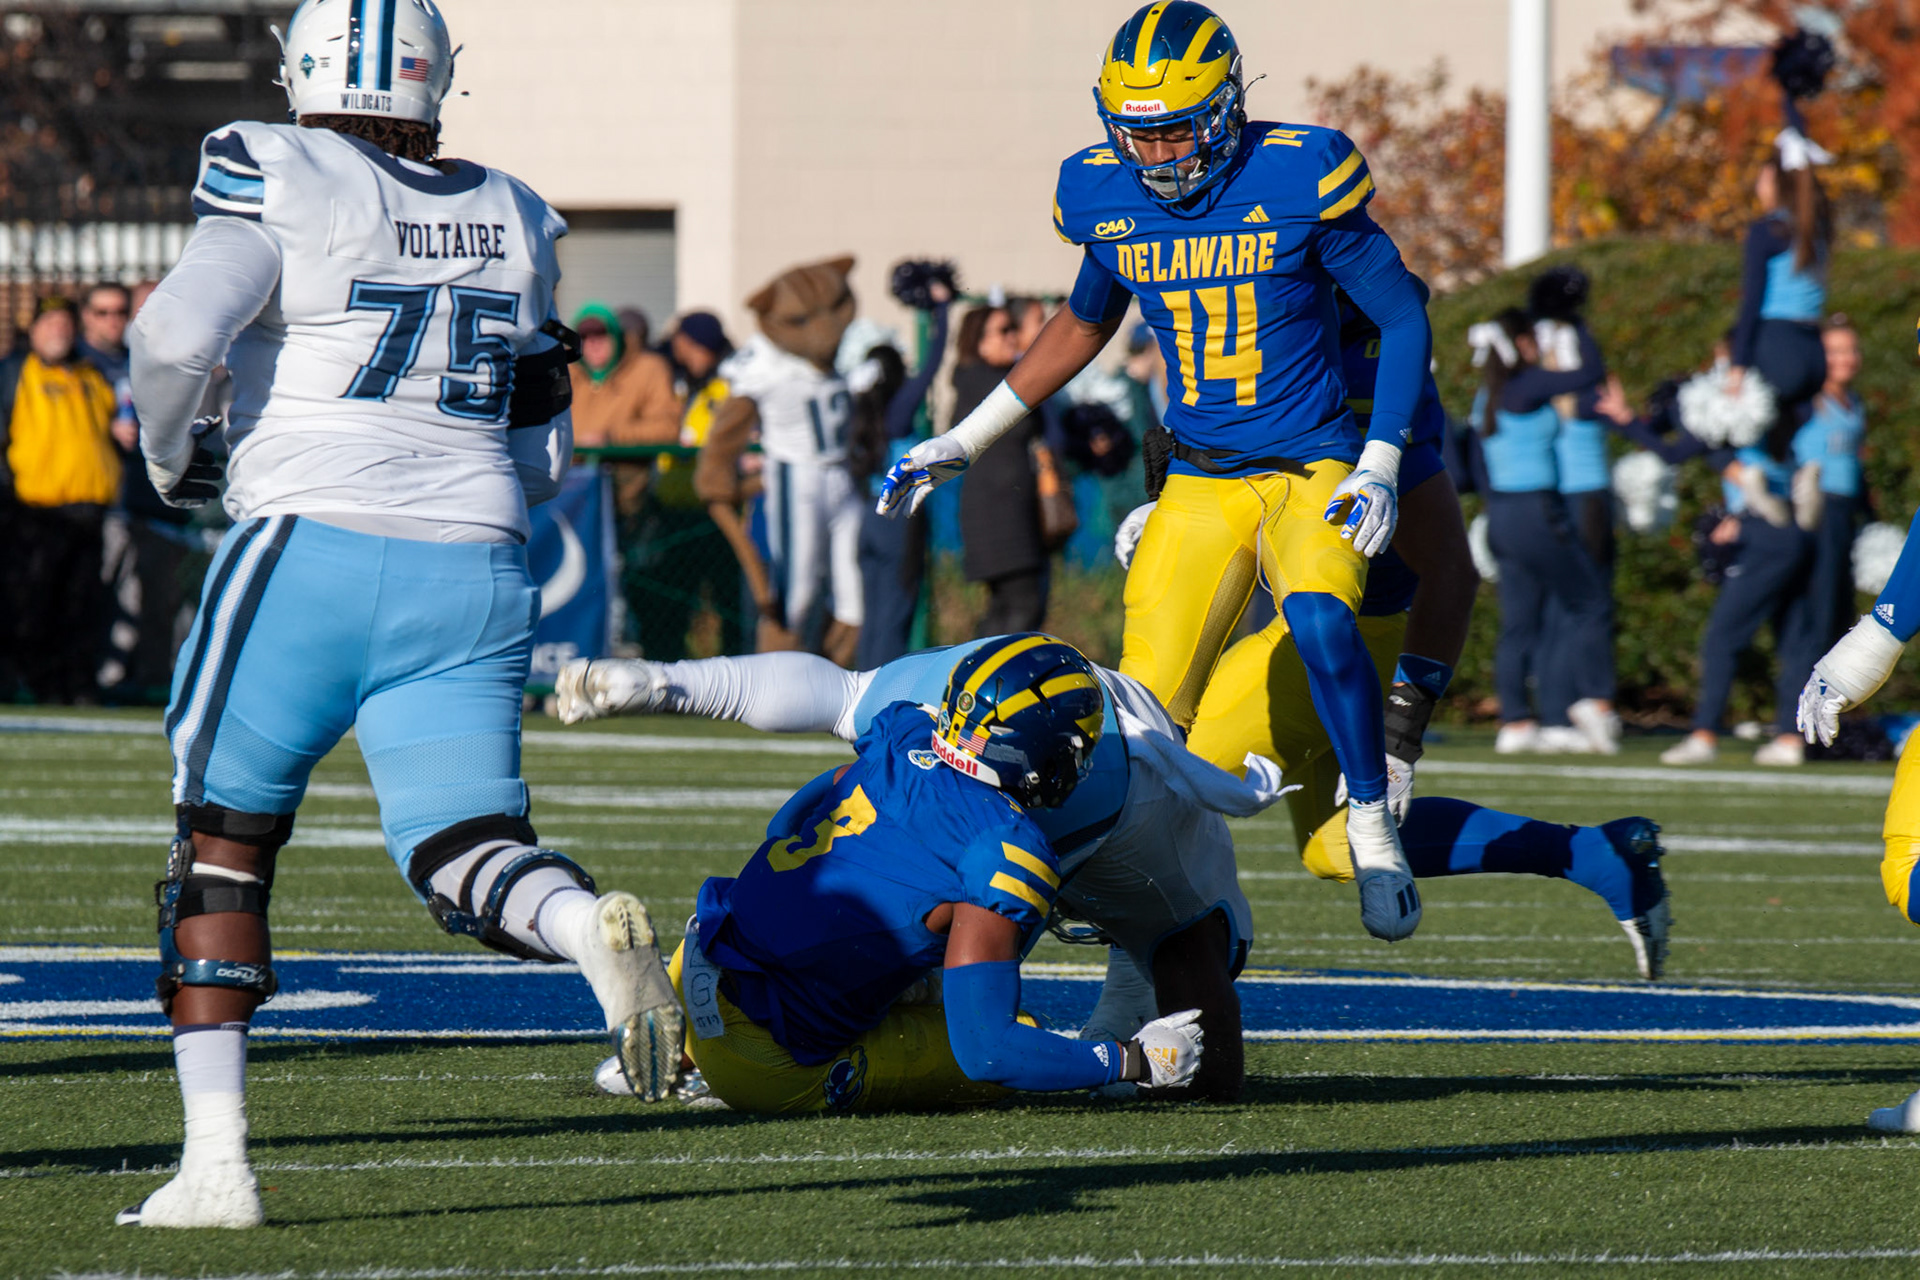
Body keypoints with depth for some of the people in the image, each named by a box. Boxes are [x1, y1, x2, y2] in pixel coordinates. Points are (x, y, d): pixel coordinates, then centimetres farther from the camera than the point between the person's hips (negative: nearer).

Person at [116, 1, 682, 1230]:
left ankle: (216, 1160, 5)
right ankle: (590, 924, -33)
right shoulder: (514, 223, 15)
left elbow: (176, 337, -14)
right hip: (477, 574, 4)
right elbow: (546, 456, 19)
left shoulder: (281, 180, -3)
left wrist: (171, 457, 6)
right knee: (469, 858, 2)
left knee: (221, 848, 11)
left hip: (312, 546, -4)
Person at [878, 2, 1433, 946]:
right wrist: (966, 441, 23)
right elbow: (1084, 323, 21)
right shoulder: (1107, 196, 0)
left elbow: (1403, 317, -4)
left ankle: (1374, 832, -13)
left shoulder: (1295, 179, -13)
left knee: (1318, 621, -33)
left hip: (1311, 474, -4)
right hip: (1200, 484, 4)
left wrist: (1378, 469, -12)